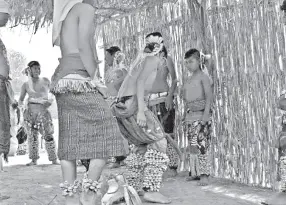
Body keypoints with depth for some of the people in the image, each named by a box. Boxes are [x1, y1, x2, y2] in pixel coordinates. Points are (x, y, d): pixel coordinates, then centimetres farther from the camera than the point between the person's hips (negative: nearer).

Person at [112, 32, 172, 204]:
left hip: (124, 105, 9)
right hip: (134, 105, -9)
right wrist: (141, 110, -23)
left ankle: (132, 186, 21)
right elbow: (140, 81, -15)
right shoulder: (154, 58, -3)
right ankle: (151, 189, -16)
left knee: (143, 145, 19)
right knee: (159, 142, -9)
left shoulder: (142, 58, 22)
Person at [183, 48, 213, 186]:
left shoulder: (203, 76, -3)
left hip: (201, 114, -7)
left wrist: (206, 112, -19)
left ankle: (204, 174, -13)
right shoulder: (186, 79, 18)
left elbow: (209, 95, -10)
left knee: (200, 144, -13)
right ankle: (195, 172, 11)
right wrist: (186, 114, 16)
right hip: (190, 115, 7)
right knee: (192, 145, 6)